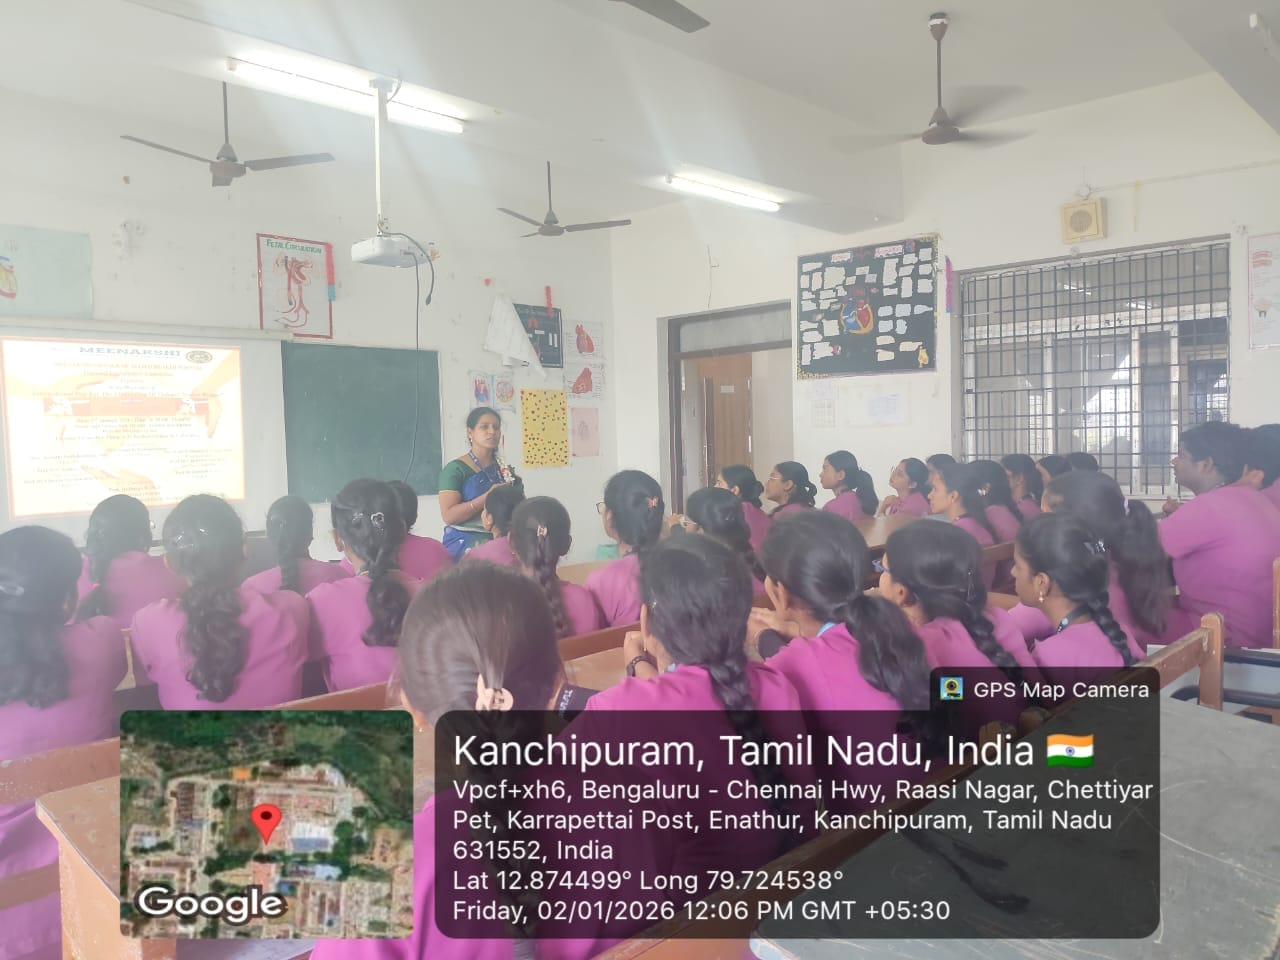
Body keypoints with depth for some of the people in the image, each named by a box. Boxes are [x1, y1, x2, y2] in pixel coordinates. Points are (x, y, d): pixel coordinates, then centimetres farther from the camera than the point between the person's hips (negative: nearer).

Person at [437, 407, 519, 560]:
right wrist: (488, 497, -19)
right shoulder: (455, 469, -3)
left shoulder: (505, 470, 11)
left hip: (500, 540, 5)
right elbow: (448, 515, -14)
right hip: (464, 542, -5)